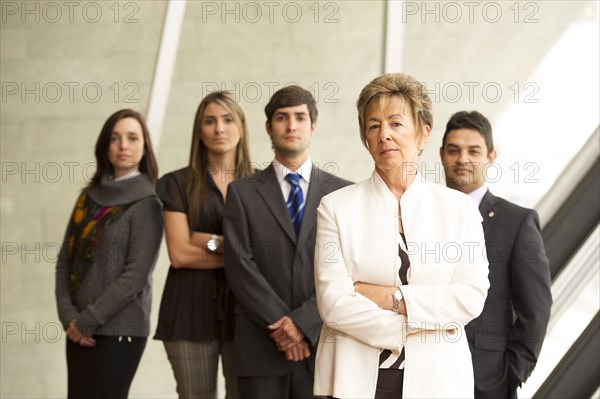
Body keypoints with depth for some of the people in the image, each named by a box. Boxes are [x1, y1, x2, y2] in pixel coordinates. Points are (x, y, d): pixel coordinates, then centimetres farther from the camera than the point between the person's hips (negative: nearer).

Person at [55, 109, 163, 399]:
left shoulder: (147, 203, -5)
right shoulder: (89, 197, 12)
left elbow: (136, 274, -12)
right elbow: (65, 259, 9)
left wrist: (88, 320, -12)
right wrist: (69, 316, -5)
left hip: (119, 329, -5)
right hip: (79, 331, 5)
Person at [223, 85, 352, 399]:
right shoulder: (242, 193, 9)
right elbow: (240, 266, -1)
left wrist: (304, 322, -11)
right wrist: (280, 324, -10)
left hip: (322, 343, 0)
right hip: (261, 347, 0)